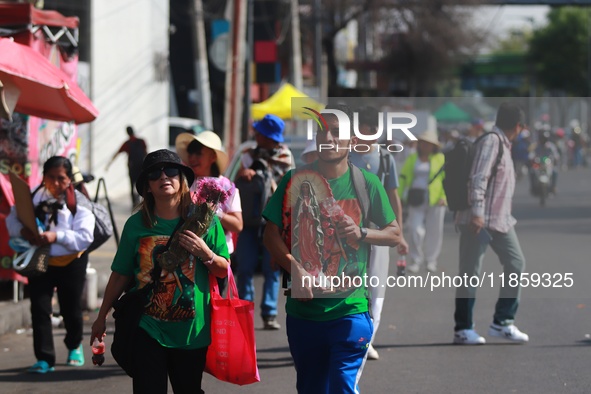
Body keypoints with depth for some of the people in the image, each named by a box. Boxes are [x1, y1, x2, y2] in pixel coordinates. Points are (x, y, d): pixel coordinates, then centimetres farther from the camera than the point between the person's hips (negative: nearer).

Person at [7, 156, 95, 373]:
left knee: (71, 309, 13)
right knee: (39, 308, -6)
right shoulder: (34, 197, -6)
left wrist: (56, 236, -34)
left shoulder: (79, 202, -14)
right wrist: (23, 231, -23)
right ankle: (44, 358, -2)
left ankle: (74, 346, 42)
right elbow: (12, 218, -1)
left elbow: (84, 237, -22)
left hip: (71, 263, -1)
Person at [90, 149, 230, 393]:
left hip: (192, 330, 1)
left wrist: (204, 252, -15)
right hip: (148, 330, -1)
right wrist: (102, 317, 13)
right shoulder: (136, 224, -1)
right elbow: (120, 275, 7)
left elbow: (223, 271, 5)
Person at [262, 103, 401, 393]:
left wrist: (362, 234, -13)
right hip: (303, 306, 2)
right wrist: (295, 269, -15)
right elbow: (272, 234, 1)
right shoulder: (296, 181, 2)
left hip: (349, 307, -2)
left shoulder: (366, 183, 0)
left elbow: (394, 234, 7)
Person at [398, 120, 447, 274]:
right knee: (416, 230, -9)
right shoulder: (412, 159, 10)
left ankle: (431, 260, 18)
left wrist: (444, 197, -11)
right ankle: (416, 261, 1)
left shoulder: (440, 159, 4)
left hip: (435, 201, -1)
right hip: (416, 200, 1)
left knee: (434, 231, 4)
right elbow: (403, 178, 10)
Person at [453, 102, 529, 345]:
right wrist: (477, 212, -28)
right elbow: (478, 178, -21)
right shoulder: (490, 142, -12)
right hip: (480, 220, -10)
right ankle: (463, 328, 1)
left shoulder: (503, 145, 18)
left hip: (501, 219, 10)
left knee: (516, 264, 5)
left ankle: (502, 323, 9)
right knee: (470, 273, -4)